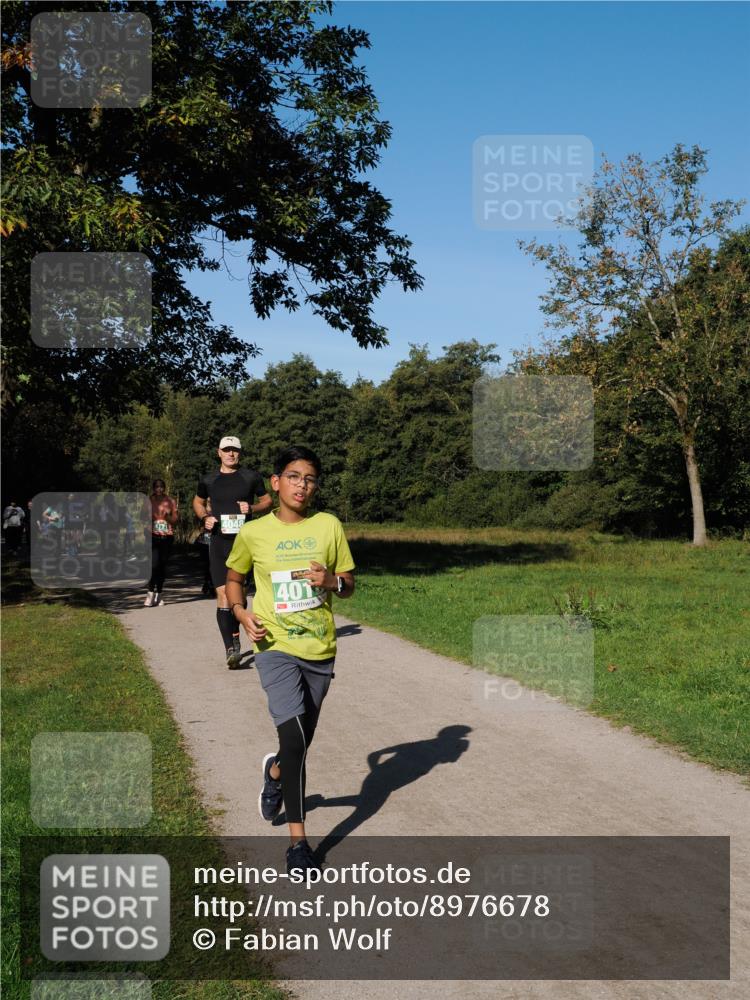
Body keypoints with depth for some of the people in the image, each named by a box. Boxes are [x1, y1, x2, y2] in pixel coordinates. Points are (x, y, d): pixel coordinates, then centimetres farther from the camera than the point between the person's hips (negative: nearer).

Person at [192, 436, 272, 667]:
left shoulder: (251, 477, 4)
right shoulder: (209, 481, 9)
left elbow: (267, 501, 13)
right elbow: (197, 502, 25)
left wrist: (252, 508, -7)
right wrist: (204, 518, 5)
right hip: (218, 542, 1)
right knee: (222, 593, -8)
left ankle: (235, 634, 28)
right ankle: (231, 648, -8)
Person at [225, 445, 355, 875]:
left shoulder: (329, 526, -1)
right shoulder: (253, 533, -3)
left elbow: (350, 584, 6)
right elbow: (234, 578, 13)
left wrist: (333, 581, -17)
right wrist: (241, 613, -6)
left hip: (320, 651, 3)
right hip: (276, 648, -2)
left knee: (301, 742, 15)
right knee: (294, 738, -17)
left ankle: (275, 772, 52)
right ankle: (298, 841, -5)